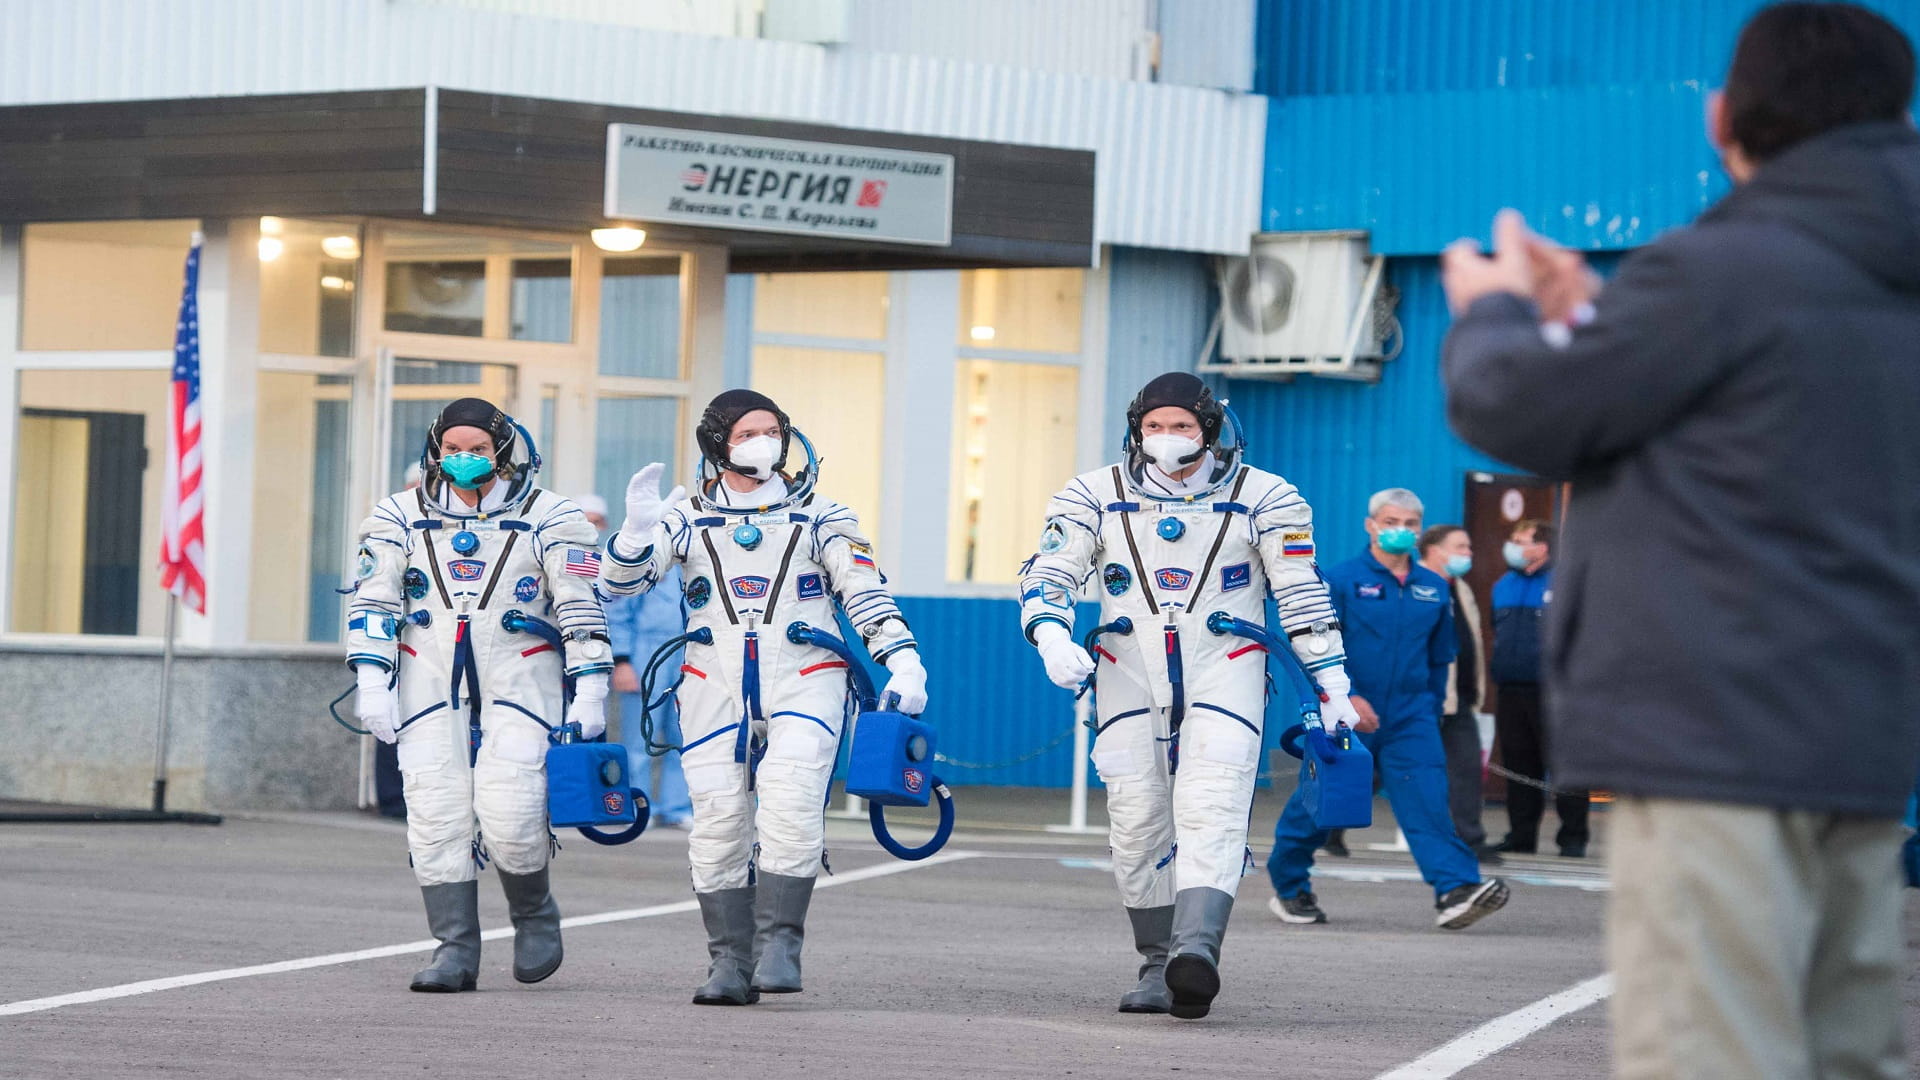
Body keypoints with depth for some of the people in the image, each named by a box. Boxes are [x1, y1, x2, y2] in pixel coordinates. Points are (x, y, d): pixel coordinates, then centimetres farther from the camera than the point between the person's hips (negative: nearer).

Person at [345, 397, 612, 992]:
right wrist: (372, 683, -2)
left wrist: (589, 690, -3)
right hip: (431, 683, 3)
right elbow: (373, 603, 7)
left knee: (508, 812, -15)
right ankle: (455, 950, 1)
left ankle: (534, 915, 12)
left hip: (520, 681, -3)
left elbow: (582, 608, 2)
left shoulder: (548, 518, 3)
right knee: (437, 816, -5)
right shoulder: (401, 517, 9)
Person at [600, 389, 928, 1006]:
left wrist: (901, 660, -4)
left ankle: (779, 942, -17)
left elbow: (865, 592, 9)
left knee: (791, 802, -22)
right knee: (718, 819, -4)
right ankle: (731, 961, 3)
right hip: (716, 685, 1)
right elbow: (621, 582, 2)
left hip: (803, 682, -1)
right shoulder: (687, 517, 11)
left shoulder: (818, 515, 11)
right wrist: (637, 530, -19)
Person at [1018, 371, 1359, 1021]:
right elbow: (1050, 574, 1)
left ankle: (1197, 949, -35)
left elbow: (1302, 595, 6)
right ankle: (1158, 967, 9)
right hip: (1130, 674, 3)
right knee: (1138, 823, -1)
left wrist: (1332, 684, 4)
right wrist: (1051, 637, -19)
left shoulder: (1263, 499, 2)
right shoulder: (1096, 497, 5)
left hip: (1224, 674, -3)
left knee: (1210, 813, -19)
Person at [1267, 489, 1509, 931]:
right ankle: (1289, 889, 24)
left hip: (1410, 718, 3)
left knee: (1426, 799, -13)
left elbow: (1440, 658, 20)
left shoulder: (1433, 588, 10)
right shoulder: (1341, 579, -4)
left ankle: (1455, 892, -26)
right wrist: (1345, 697, -19)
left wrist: (1431, 710, 17)